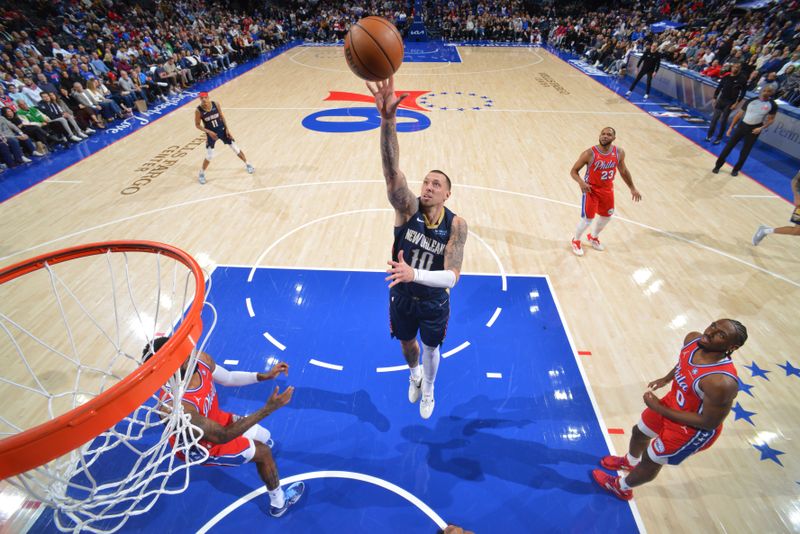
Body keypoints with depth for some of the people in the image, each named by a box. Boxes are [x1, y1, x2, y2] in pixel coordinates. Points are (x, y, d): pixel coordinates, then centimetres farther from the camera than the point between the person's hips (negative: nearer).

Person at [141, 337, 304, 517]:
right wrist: (268, 408, -41)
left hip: (216, 419, 6)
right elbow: (222, 436, -35)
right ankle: (279, 503, 27)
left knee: (265, 439, 18)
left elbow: (228, 378, -4)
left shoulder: (200, 359, -26)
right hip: (200, 446, -6)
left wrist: (264, 376, -15)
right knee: (263, 452, 1)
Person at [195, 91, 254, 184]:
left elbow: (221, 116, 3)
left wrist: (227, 129, -3)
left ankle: (247, 165, 26)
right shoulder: (199, 110, -17)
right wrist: (209, 132, -20)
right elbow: (197, 125, -9)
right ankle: (202, 173, 22)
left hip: (222, 129, 2)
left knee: (235, 148, 5)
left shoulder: (216, 104, -12)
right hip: (211, 133, -2)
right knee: (209, 156, 0)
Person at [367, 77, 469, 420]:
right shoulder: (407, 207, -23)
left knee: (431, 349, 23)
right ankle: (415, 374, 64)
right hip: (402, 297, 2)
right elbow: (391, 170, -42)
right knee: (407, 343, 27)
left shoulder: (456, 225, -24)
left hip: (434, 302, -1)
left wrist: (414, 273, -52)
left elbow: (451, 277, -34)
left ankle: (428, 389, 57)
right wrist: (388, 119, -57)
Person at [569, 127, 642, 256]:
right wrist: (581, 182, -35)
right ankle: (576, 241, 22)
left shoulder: (619, 152, -7)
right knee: (587, 219, -6)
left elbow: (623, 170, 9)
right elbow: (573, 171, -15)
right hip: (591, 189, -5)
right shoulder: (589, 153, -21)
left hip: (607, 189, 5)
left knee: (606, 216, 17)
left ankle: (593, 237, 44)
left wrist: (632, 188, 13)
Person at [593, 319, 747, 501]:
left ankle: (622, 488, 48)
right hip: (672, 402, 7)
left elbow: (709, 423, -28)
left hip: (693, 430, -7)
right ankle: (629, 461, 65)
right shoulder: (693, 339, -19)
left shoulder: (721, 383, -41)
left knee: (651, 461, 17)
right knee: (639, 432, 31)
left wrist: (659, 409, -24)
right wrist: (666, 378, 18)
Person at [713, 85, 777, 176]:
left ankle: (736, 169, 22)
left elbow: (771, 119, 2)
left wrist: (762, 128, -17)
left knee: (745, 151, 6)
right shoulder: (751, 100, 0)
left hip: (754, 129, -1)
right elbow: (739, 114, 6)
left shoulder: (772, 105, -4)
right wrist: (731, 127, 3)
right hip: (742, 125, 1)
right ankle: (718, 165, 12)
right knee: (729, 146, 0)